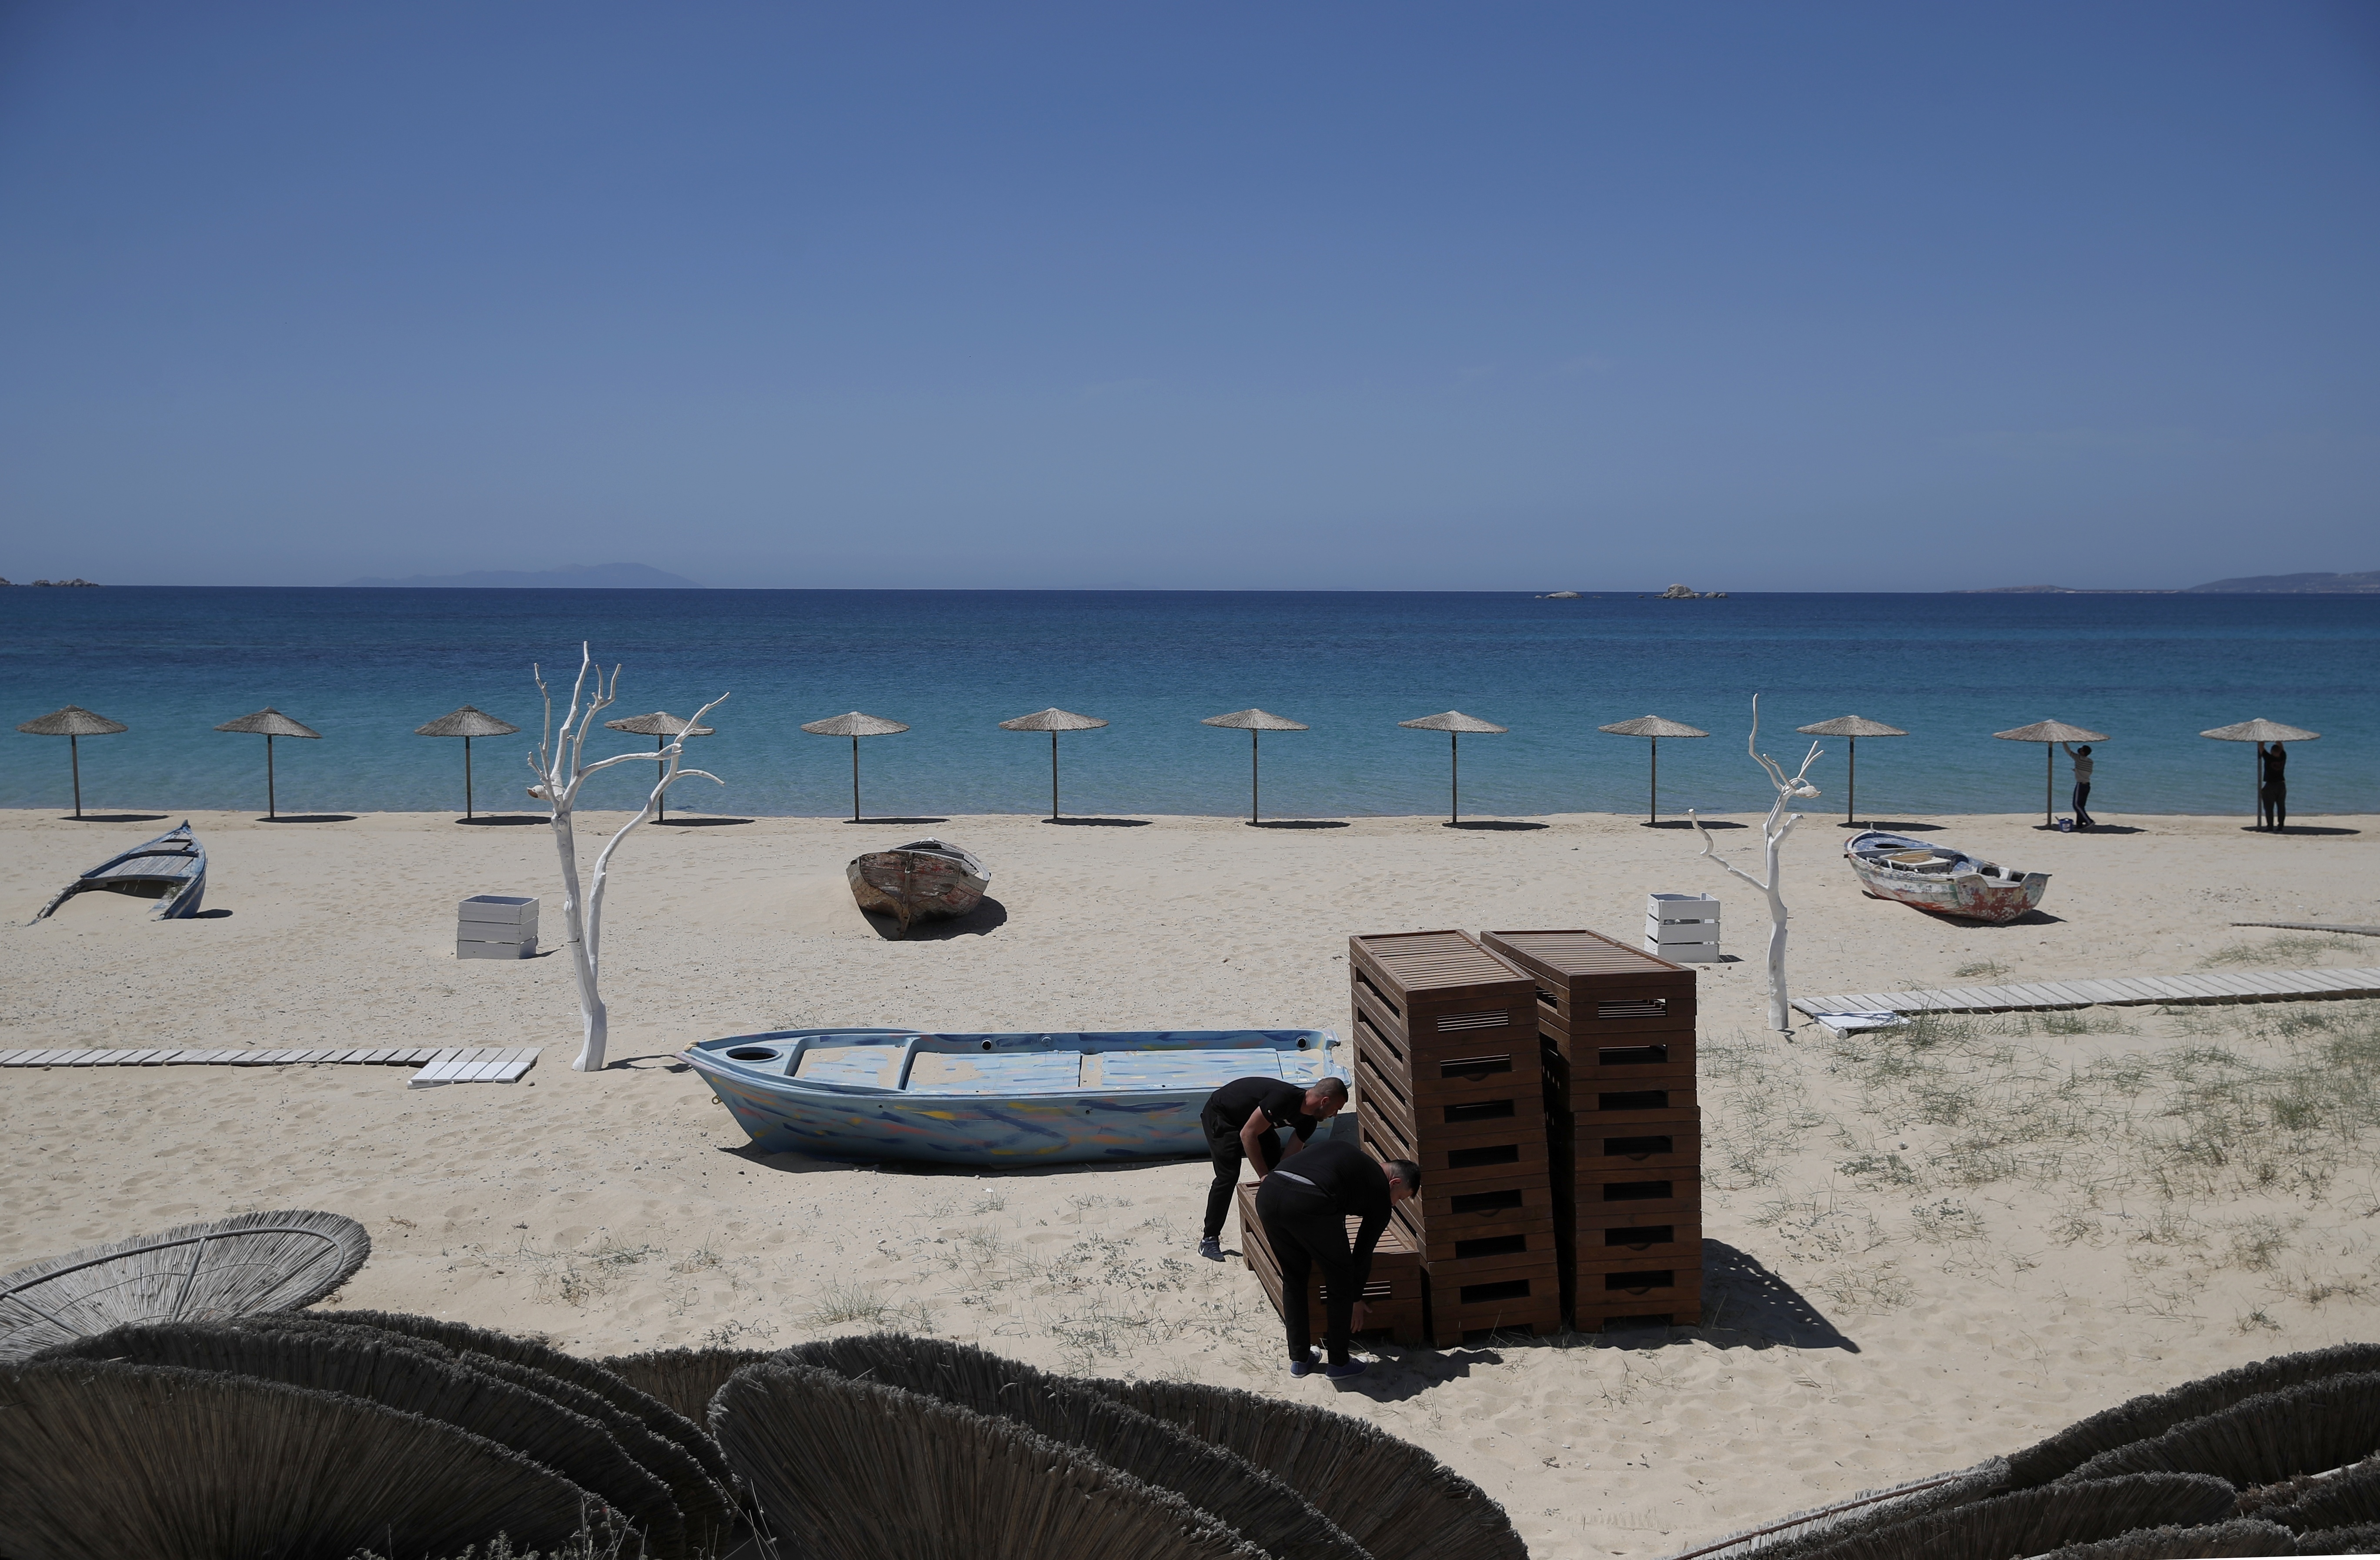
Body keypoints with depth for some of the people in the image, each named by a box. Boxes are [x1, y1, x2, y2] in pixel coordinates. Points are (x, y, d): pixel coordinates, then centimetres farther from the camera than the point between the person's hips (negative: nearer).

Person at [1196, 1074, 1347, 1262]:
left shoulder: (1308, 1122, -9)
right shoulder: (1284, 1099, -36)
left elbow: (1289, 1158, -3)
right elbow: (1248, 1135, -30)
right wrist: (1265, 1176, -26)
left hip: (1250, 1118, 9)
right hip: (1220, 1115, -9)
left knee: (1276, 1167, 1)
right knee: (1228, 1176, -16)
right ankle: (1209, 1239, -8)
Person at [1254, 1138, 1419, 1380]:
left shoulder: (1349, 1155, 34)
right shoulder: (1380, 1191, 17)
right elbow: (1364, 1250, 26)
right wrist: (1356, 1298, 40)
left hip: (1267, 1194, 7)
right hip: (1309, 1204, -6)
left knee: (1293, 1279, 26)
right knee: (1341, 1283, 17)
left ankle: (1299, 1359, 34)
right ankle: (1339, 1364, 27)